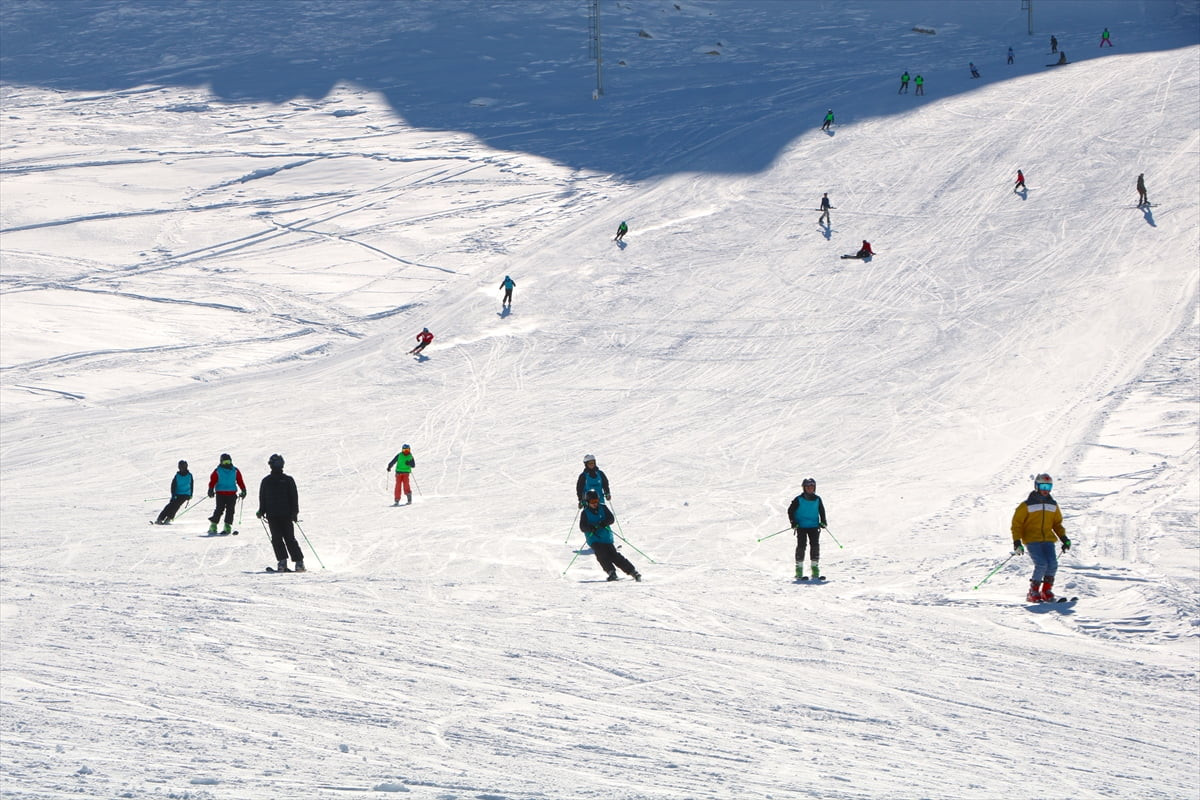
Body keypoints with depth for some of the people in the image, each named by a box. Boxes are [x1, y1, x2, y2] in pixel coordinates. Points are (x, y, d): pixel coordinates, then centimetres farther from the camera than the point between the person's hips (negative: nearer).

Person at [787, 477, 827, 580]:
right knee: (801, 546, -9)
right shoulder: (799, 499, -2)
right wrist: (793, 522, -8)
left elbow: (822, 511, 20)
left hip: (814, 526, 3)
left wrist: (823, 522, 7)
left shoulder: (817, 499, 7)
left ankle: (815, 572, 1)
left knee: (815, 546, -5)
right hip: (801, 526, -3)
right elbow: (790, 511, 3)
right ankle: (799, 572, -5)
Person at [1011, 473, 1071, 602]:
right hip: (1032, 540, -4)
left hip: (1048, 540, 4)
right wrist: (1017, 542, -8)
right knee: (1041, 564, -21)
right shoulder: (1027, 505, 0)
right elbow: (1016, 523, 1)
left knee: (1053, 564, -15)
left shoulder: (1053, 505, 15)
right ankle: (1033, 593, -8)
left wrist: (1064, 538, 10)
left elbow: (1057, 524, 25)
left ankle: (1046, 591, 1)